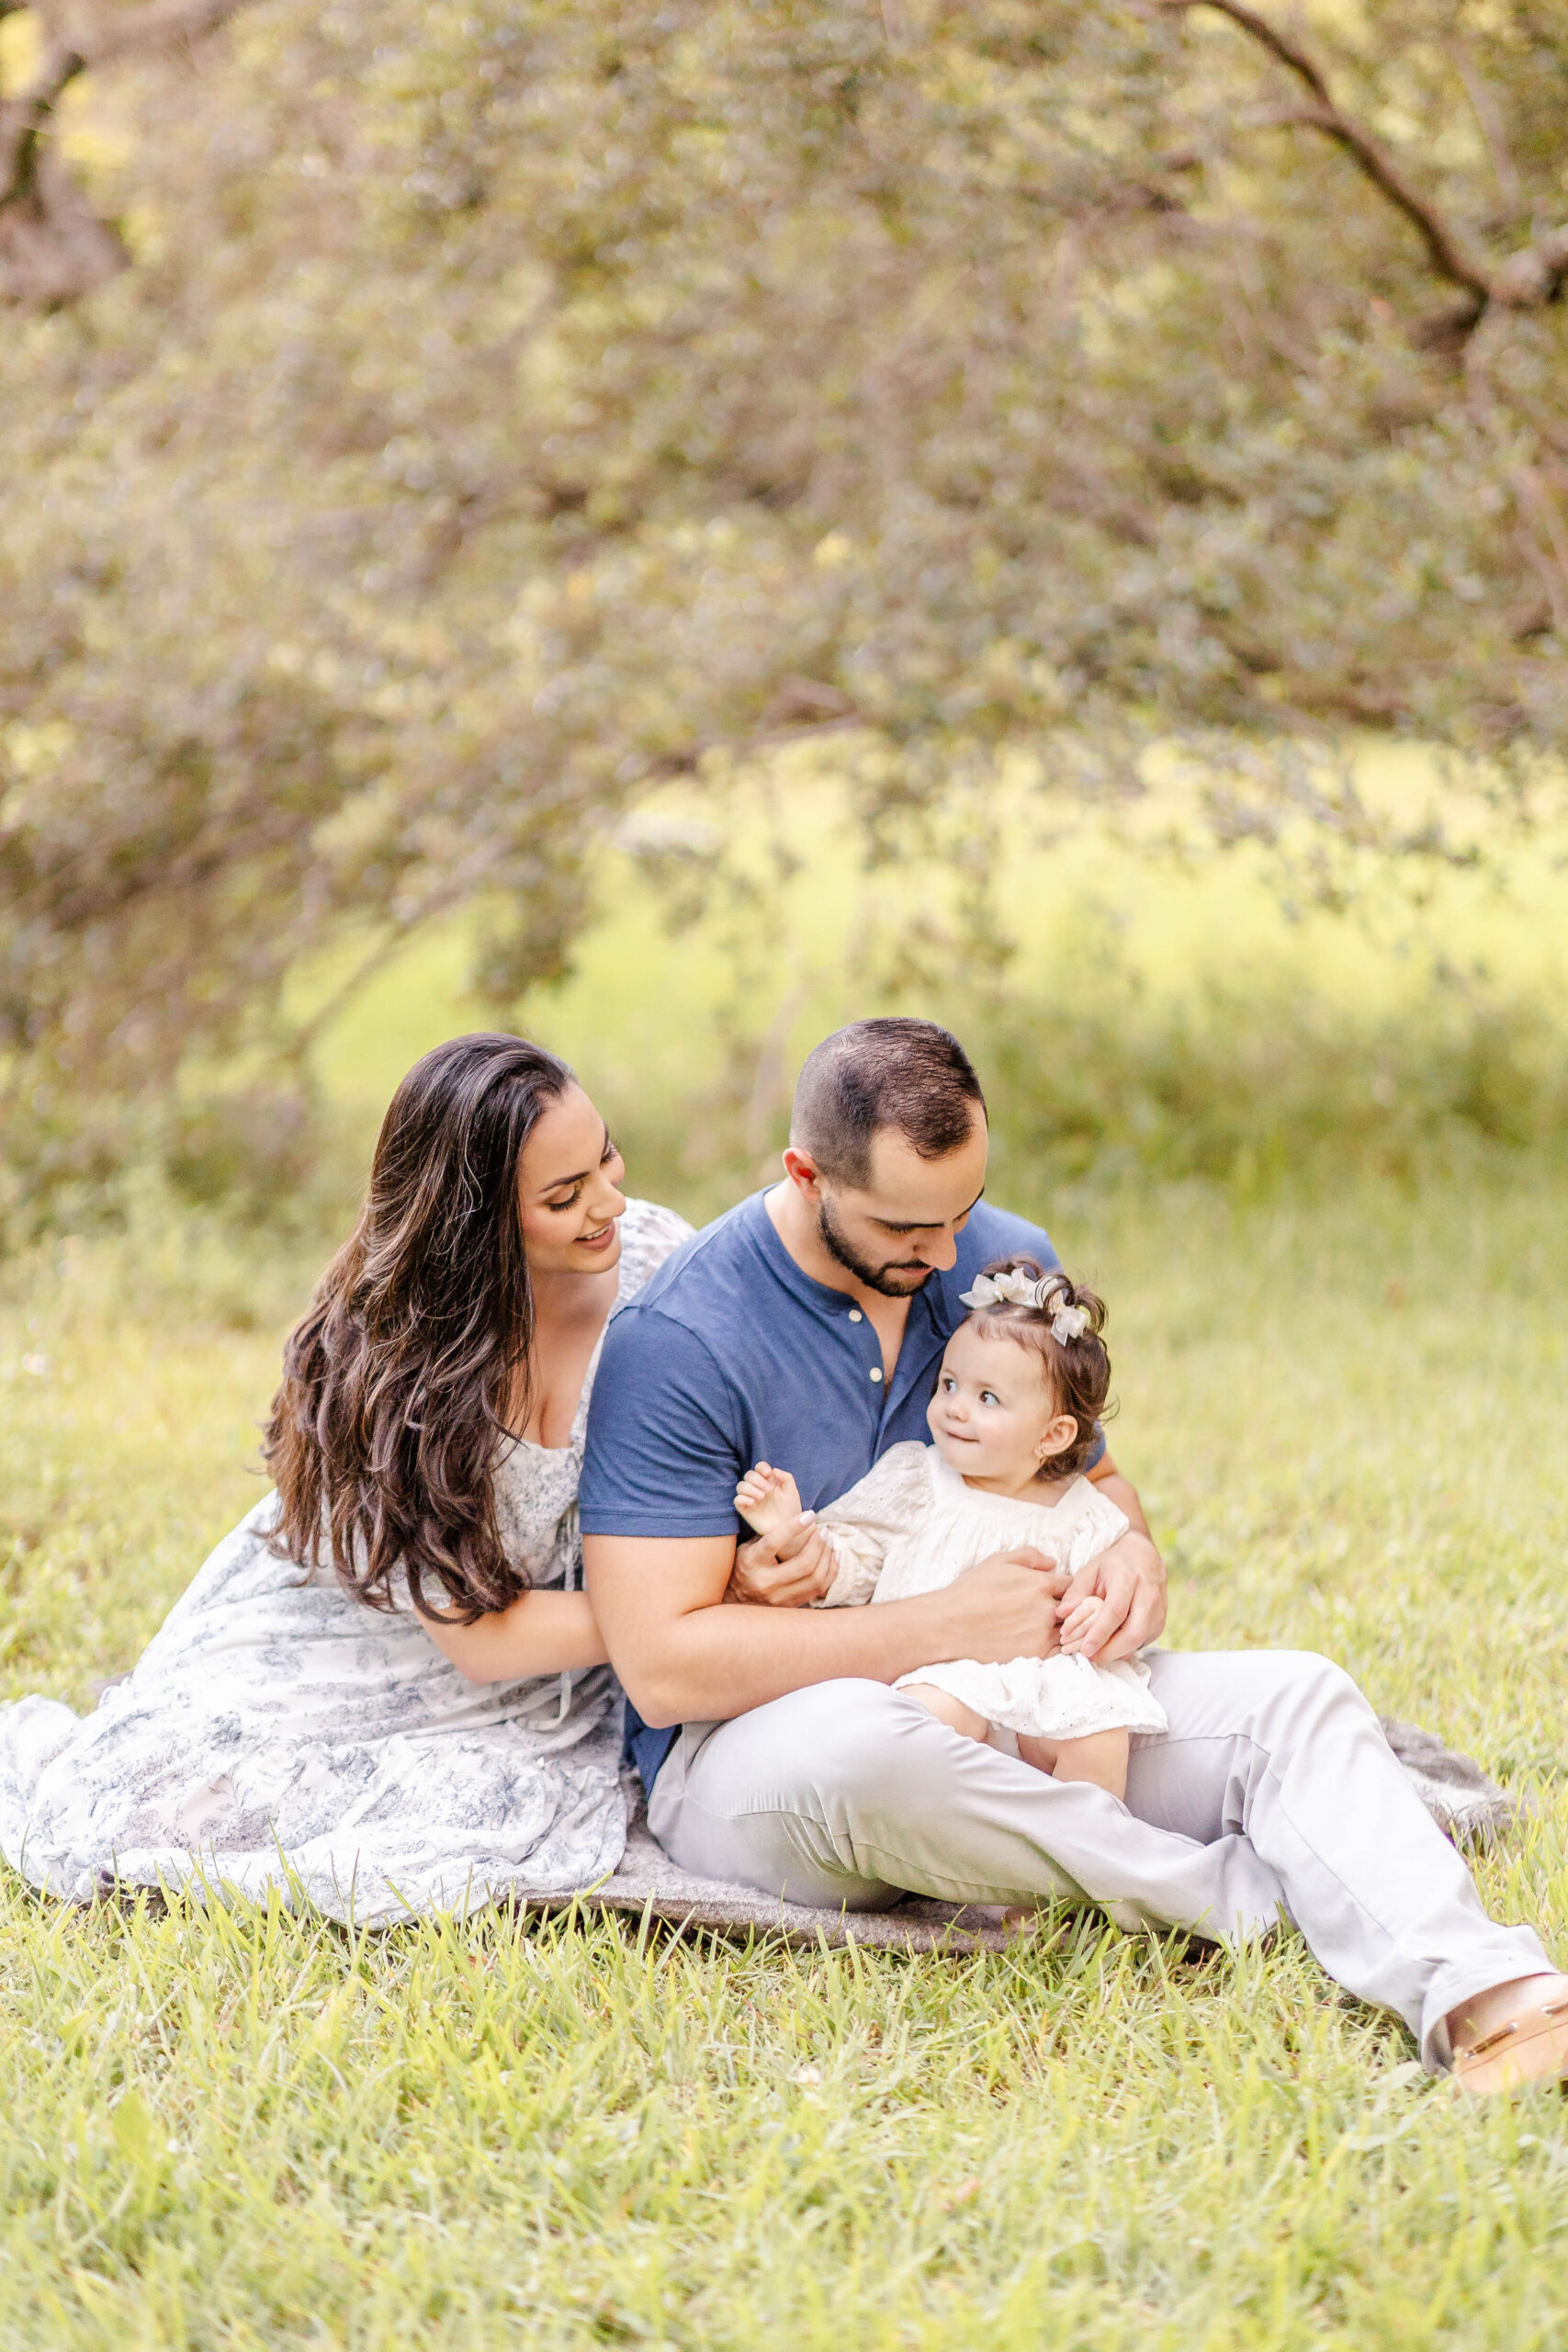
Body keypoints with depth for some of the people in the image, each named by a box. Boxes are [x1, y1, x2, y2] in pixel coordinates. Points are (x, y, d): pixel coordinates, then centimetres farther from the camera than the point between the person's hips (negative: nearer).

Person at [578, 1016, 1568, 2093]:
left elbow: (1091, 1471, 20)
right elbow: (663, 1667, -22)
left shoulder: (1007, 1263, 4)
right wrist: (954, 1623, -22)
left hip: (1010, 1720, 6)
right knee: (850, 1742, -42)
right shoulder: (677, 1344, -17)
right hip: (749, 1746, -6)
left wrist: (1133, 1552, -7)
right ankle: (1242, 1895, -24)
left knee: (1297, 1696, -14)